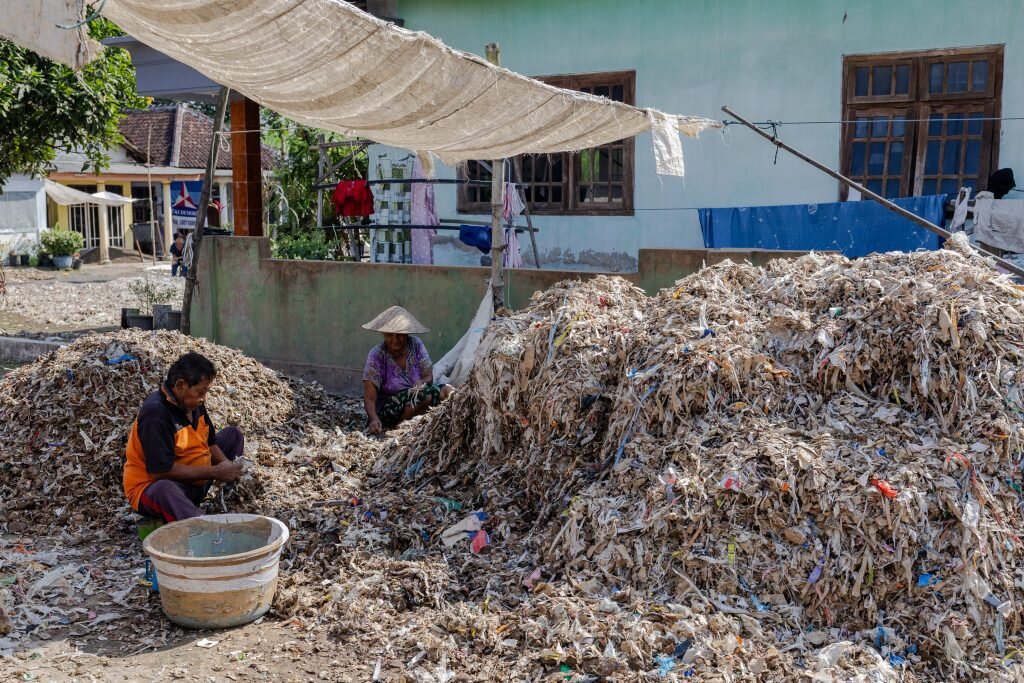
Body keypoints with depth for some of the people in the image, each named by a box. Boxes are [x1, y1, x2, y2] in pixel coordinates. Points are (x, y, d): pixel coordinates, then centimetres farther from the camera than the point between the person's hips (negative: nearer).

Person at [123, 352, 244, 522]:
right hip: (153, 485, -9)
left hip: (194, 479, 9)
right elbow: (161, 470, -29)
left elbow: (209, 442, 12)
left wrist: (226, 465, -10)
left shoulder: (194, 403, 0)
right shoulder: (155, 413, -25)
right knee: (165, 489, -42)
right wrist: (215, 472, -24)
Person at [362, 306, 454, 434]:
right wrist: (374, 419, -39)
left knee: (448, 391, -16)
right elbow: (369, 398, -20)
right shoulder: (377, 356, -15)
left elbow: (428, 376, -2)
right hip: (389, 409, -5)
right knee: (425, 394, -28)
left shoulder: (416, 345, -4)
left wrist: (421, 382, -27)